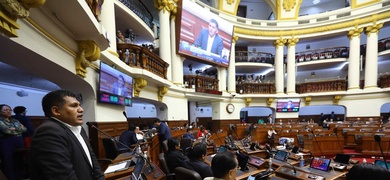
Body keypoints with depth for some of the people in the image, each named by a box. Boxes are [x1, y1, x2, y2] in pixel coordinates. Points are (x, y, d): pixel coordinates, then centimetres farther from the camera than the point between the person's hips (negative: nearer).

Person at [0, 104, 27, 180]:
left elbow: (24, 129, 8)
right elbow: (6, 130, -18)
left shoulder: (15, 121, 14)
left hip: (19, 142, 5)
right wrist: (18, 130, -3)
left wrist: (14, 129, -6)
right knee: (8, 162, 1)